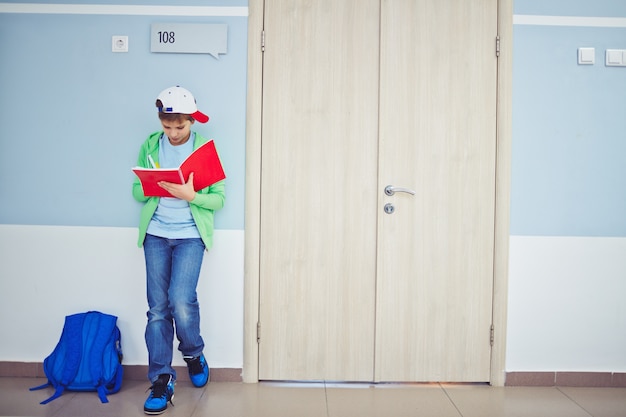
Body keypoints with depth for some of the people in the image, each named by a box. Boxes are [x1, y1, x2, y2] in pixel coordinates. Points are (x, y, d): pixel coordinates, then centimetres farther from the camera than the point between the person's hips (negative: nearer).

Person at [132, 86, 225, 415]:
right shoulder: (150, 146, 7)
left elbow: (219, 199, -2)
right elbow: (137, 191, 9)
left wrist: (190, 195, -20)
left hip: (190, 235, -3)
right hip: (156, 234, 3)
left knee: (181, 301, -15)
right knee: (158, 308, 2)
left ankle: (193, 353, 16)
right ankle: (161, 380, 12)